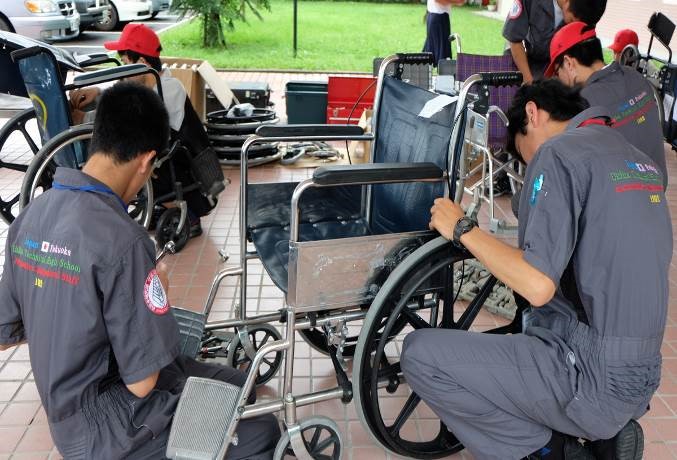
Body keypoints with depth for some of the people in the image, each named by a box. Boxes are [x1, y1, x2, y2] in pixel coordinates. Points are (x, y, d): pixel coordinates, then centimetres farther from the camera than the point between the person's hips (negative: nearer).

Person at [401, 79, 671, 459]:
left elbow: (538, 285, -23)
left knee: (420, 354, -7)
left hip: (592, 382, -9)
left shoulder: (559, 152, -14)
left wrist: (461, 228, -11)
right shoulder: (642, 160, 12)